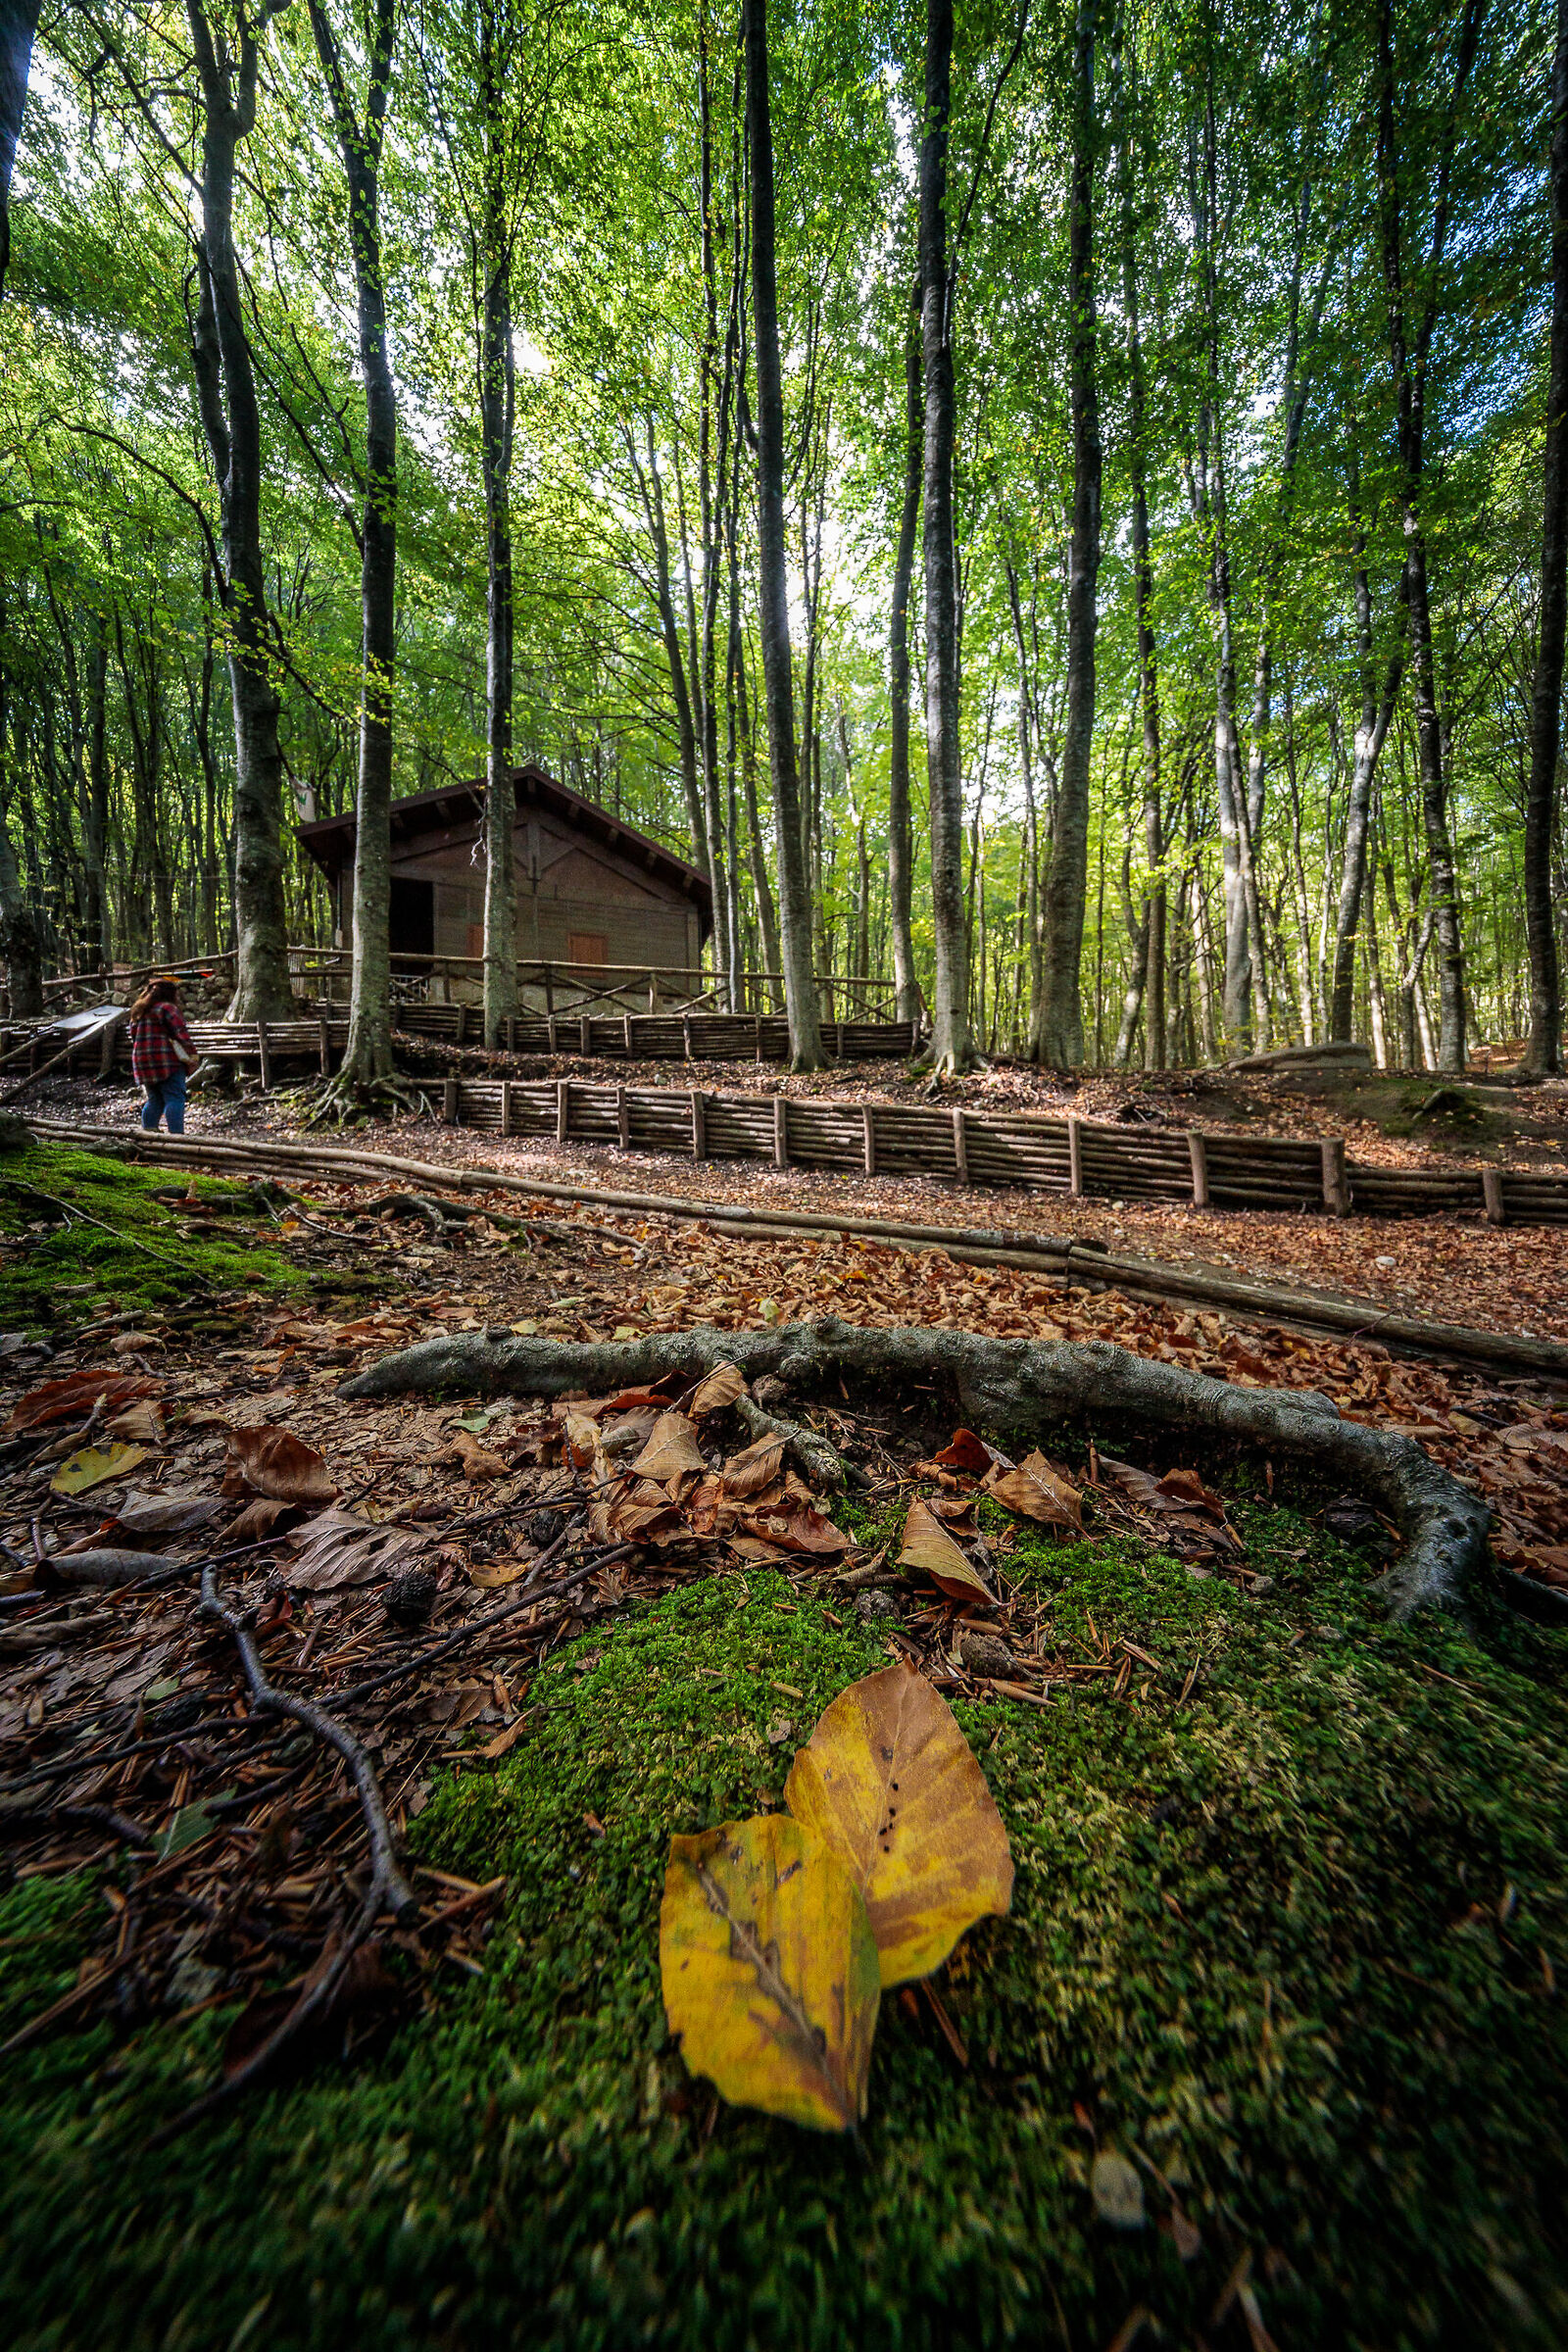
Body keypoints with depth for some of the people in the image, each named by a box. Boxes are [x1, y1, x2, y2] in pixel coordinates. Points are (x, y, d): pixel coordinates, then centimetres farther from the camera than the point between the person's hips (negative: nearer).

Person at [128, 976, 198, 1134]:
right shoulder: (167, 1008, -5)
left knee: (154, 1101, 15)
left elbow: (134, 1036, 24)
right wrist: (192, 1055, -9)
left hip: (143, 1064, 8)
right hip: (166, 1062, -8)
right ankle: (176, 1133, -22)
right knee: (175, 1098, -12)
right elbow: (181, 1033, -13)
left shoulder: (138, 1013, 21)